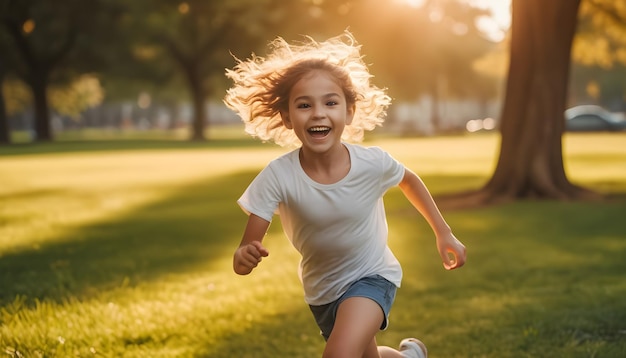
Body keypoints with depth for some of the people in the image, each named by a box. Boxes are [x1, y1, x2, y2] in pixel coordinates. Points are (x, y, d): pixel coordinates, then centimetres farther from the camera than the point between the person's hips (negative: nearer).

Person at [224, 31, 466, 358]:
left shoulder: (372, 162, -24)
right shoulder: (278, 176, -26)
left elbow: (409, 180, 1)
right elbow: (247, 251, -24)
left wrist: (443, 234, 7)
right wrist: (244, 257, -48)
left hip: (371, 276, -2)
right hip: (322, 289, 2)